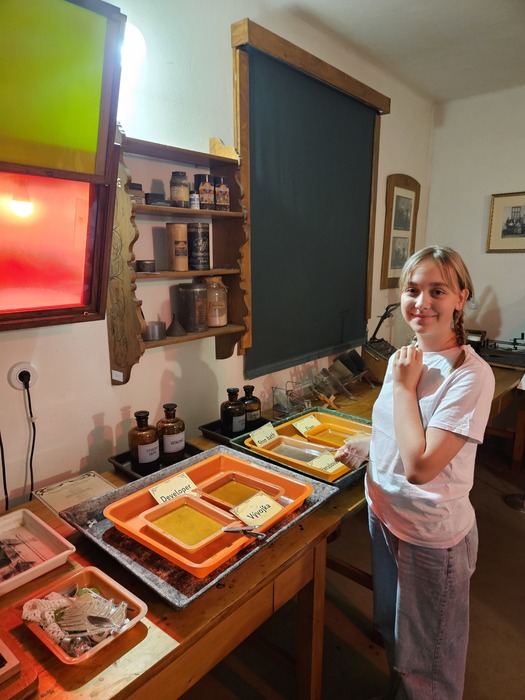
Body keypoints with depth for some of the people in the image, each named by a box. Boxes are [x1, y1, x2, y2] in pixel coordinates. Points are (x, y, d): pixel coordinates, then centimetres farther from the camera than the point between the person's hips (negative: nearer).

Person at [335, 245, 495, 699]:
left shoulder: (471, 375, -25)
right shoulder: (403, 359, -3)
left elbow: (421, 465, -30)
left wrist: (404, 386, -24)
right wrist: (366, 446, 1)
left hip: (433, 535, -7)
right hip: (385, 513, 7)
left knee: (427, 652, 19)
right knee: (394, 629, 31)